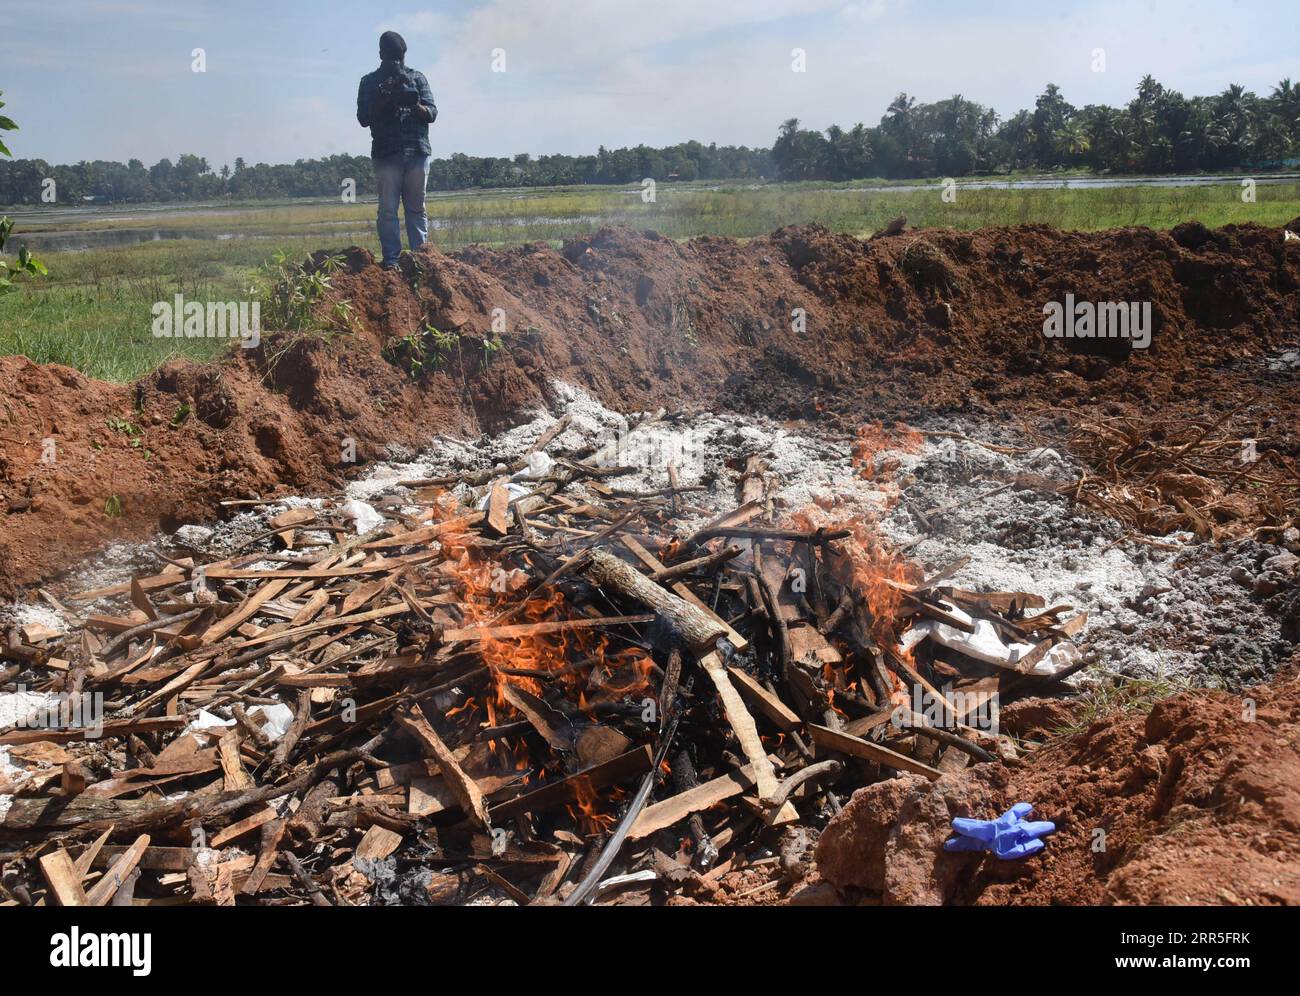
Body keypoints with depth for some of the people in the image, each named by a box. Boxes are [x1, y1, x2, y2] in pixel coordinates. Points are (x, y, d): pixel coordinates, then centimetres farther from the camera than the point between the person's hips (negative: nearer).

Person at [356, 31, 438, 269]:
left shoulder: (417, 78, 14)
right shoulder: (370, 82, 11)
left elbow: (432, 113, 6)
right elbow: (363, 118, 2)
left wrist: (414, 105, -15)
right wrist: (386, 99, -11)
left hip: (417, 153, 1)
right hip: (386, 155, -1)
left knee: (417, 207, 2)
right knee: (388, 209, -6)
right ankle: (391, 258, -6)